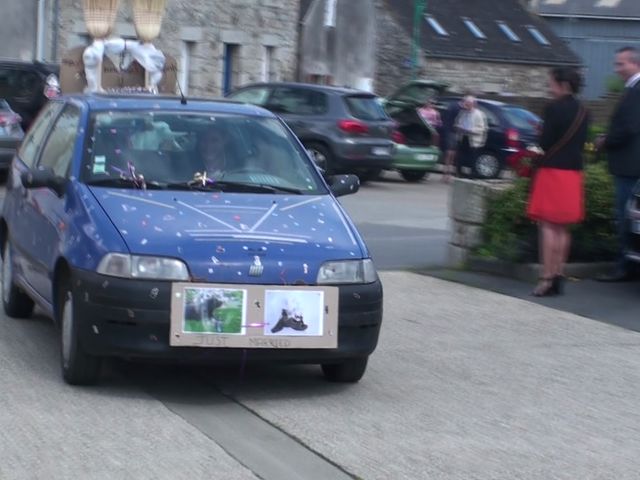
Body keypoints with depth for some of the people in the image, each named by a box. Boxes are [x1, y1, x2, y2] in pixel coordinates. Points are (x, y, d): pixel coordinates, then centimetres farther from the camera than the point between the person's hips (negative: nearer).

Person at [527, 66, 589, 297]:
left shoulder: (555, 108, -13)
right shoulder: (582, 112, 10)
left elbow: (545, 142, -15)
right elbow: (580, 143, 12)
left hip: (552, 171, -7)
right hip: (573, 172, 7)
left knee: (548, 225, -5)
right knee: (562, 228, 12)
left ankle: (547, 277, -9)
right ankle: (558, 276, 14)